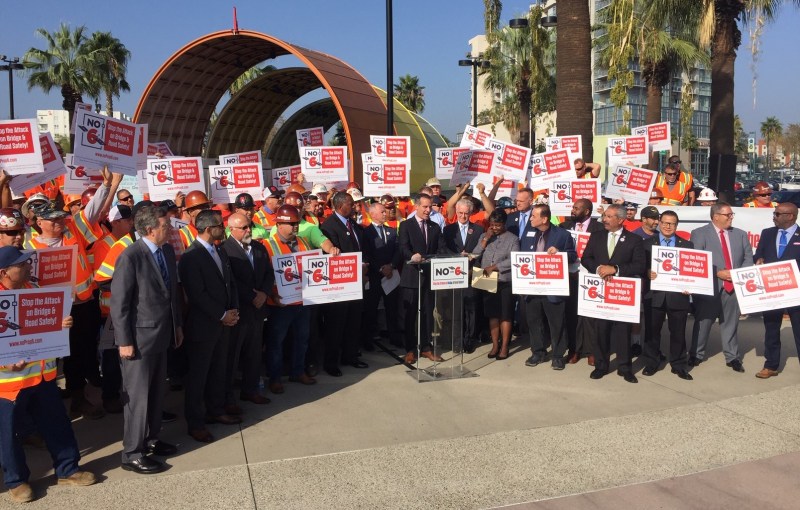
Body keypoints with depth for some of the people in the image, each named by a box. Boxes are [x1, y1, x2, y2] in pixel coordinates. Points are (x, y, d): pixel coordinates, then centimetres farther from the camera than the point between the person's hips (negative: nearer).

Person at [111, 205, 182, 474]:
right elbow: (118, 303, -17)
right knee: (138, 396, 2)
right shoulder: (130, 257, -19)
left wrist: (177, 324, 14)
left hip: (162, 334, 8)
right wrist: (124, 342, -16)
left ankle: (151, 439, 34)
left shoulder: (167, 250, 4)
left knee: (157, 391, 18)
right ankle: (132, 453, 14)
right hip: (139, 337, -8)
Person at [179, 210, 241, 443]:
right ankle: (195, 423, 15)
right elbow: (197, 294, -20)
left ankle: (216, 411, 31)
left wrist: (233, 311, 0)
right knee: (198, 375, 4)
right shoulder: (191, 256, -16)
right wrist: (222, 316, -16)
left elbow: (230, 284, 14)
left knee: (218, 371, 17)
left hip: (224, 323, 8)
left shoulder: (221, 253, 11)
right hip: (203, 325, -7)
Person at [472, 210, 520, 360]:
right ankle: (495, 345, 19)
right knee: (492, 314, 10)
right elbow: (474, 256, -1)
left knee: (505, 315, 3)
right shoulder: (484, 236, 8)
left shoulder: (512, 239, -3)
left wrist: (493, 267, -18)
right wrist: (485, 239, -9)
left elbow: (513, 261, -13)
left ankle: (504, 347, 11)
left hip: (505, 282, -3)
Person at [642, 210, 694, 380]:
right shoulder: (647, 243, 7)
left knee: (678, 332, 6)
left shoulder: (686, 245, 10)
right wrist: (647, 273, -21)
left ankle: (678, 365, 19)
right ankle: (651, 363, 20)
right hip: (654, 295, 0)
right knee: (652, 331, 8)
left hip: (678, 295, 1)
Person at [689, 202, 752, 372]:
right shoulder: (699, 234, -1)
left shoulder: (740, 234, 13)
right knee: (703, 322, 6)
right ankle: (696, 354, 20)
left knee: (730, 323, 8)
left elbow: (748, 258, 11)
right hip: (708, 286, -3)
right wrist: (718, 273, -14)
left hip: (733, 286, 3)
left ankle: (732, 357, 18)